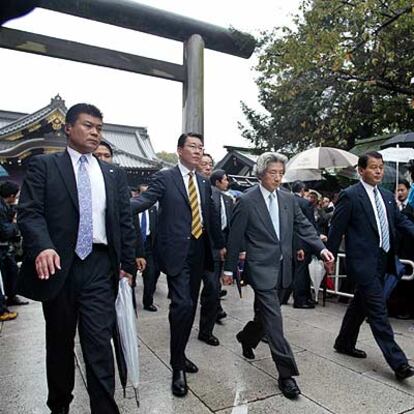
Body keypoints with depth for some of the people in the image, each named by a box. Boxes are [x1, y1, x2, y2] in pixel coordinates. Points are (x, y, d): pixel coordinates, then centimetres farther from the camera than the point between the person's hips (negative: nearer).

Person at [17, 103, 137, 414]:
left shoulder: (113, 174, 12)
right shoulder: (43, 166, 4)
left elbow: (125, 222, 9)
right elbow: (30, 212, -7)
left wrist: (128, 264, 4)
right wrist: (42, 247, -25)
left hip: (100, 267, 1)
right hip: (58, 265, 0)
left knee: (100, 344, 0)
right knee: (59, 342, 16)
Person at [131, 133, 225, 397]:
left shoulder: (204, 182, 13)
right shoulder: (164, 178, -4)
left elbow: (212, 215, 20)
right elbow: (144, 200, -20)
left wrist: (220, 244, 24)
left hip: (199, 252, 6)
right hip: (176, 252, -6)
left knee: (191, 305, 14)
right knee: (182, 304, -11)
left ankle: (180, 355, 32)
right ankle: (178, 366, 8)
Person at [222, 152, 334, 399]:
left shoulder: (289, 198, 5)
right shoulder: (247, 201, -10)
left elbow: (304, 226, 7)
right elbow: (235, 237, -6)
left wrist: (321, 248, -8)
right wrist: (229, 268, -1)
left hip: (282, 267, 6)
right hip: (261, 268, -6)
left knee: (266, 314, 19)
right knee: (274, 320, -5)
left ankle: (247, 338, 48)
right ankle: (286, 373, 7)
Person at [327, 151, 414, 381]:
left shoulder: (388, 196, 13)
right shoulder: (350, 195, -10)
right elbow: (336, 229, -9)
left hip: (382, 261, 8)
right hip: (363, 261, -8)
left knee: (360, 304, 19)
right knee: (378, 310, -5)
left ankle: (344, 343, 35)